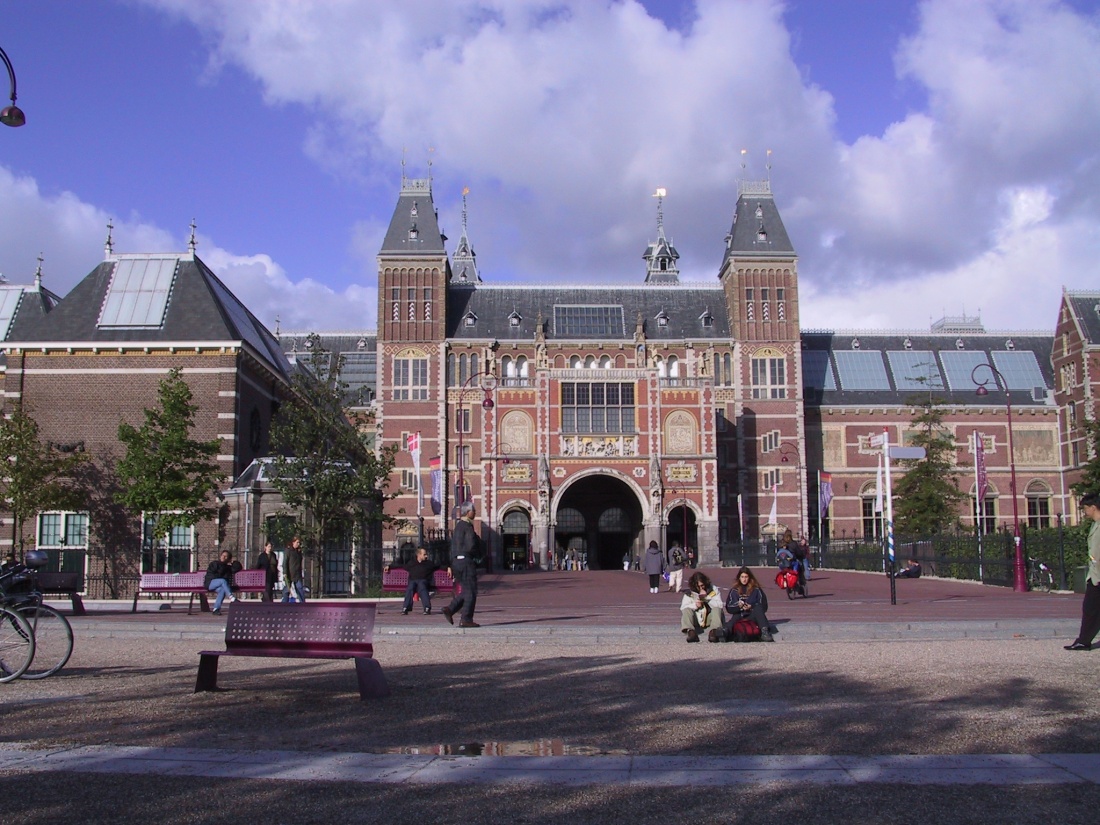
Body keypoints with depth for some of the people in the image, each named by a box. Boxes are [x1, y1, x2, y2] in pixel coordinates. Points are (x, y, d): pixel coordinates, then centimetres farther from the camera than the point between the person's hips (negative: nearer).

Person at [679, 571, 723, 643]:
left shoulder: (713, 590, 0)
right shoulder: (689, 593, 0)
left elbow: (719, 605, -11)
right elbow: (683, 607, -9)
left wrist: (707, 598, -20)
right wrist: (695, 605, -25)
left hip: (709, 619, 0)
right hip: (696, 620, 1)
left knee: (717, 609, -27)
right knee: (686, 610, -25)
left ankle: (713, 631, -47)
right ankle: (690, 631, -48)